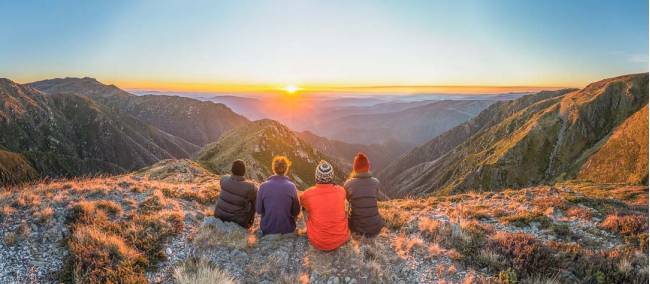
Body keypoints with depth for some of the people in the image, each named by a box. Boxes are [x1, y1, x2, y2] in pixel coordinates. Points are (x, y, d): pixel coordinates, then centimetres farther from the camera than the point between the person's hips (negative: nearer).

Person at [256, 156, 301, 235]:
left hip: (267, 229, 1)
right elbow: (296, 211, -8)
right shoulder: (291, 186, -16)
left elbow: (259, 210, -5)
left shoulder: (263, 186, -14)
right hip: (287, 229, -1)